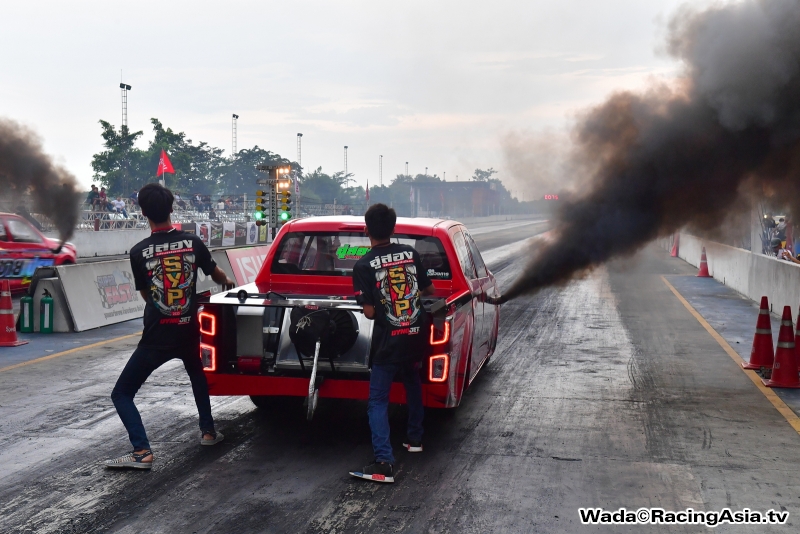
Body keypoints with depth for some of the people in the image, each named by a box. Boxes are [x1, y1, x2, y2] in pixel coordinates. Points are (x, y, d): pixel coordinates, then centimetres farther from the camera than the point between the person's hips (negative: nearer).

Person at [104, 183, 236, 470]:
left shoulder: (138, 252, -8)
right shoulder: (192, 242, -1)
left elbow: (145, 294, 5)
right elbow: (217, 275, 16)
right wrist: (228, 282, 40)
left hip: (156, 338, -4)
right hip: (188, 332, 4)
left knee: (122, 394, 7)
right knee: (196, 374, 35)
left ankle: (142, 452, -6)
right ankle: (208, 431, 35)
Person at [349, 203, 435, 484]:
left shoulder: (364, 265, -11)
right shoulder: (410, 253, 2)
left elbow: (369, 312, -12)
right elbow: (429, 290, 12)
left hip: (388, 340, -5)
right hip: (416, 335, 5)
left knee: (378, 400, -1)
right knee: (412, 383, 29)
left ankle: (384, 463, -12)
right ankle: (415, 438, 40)